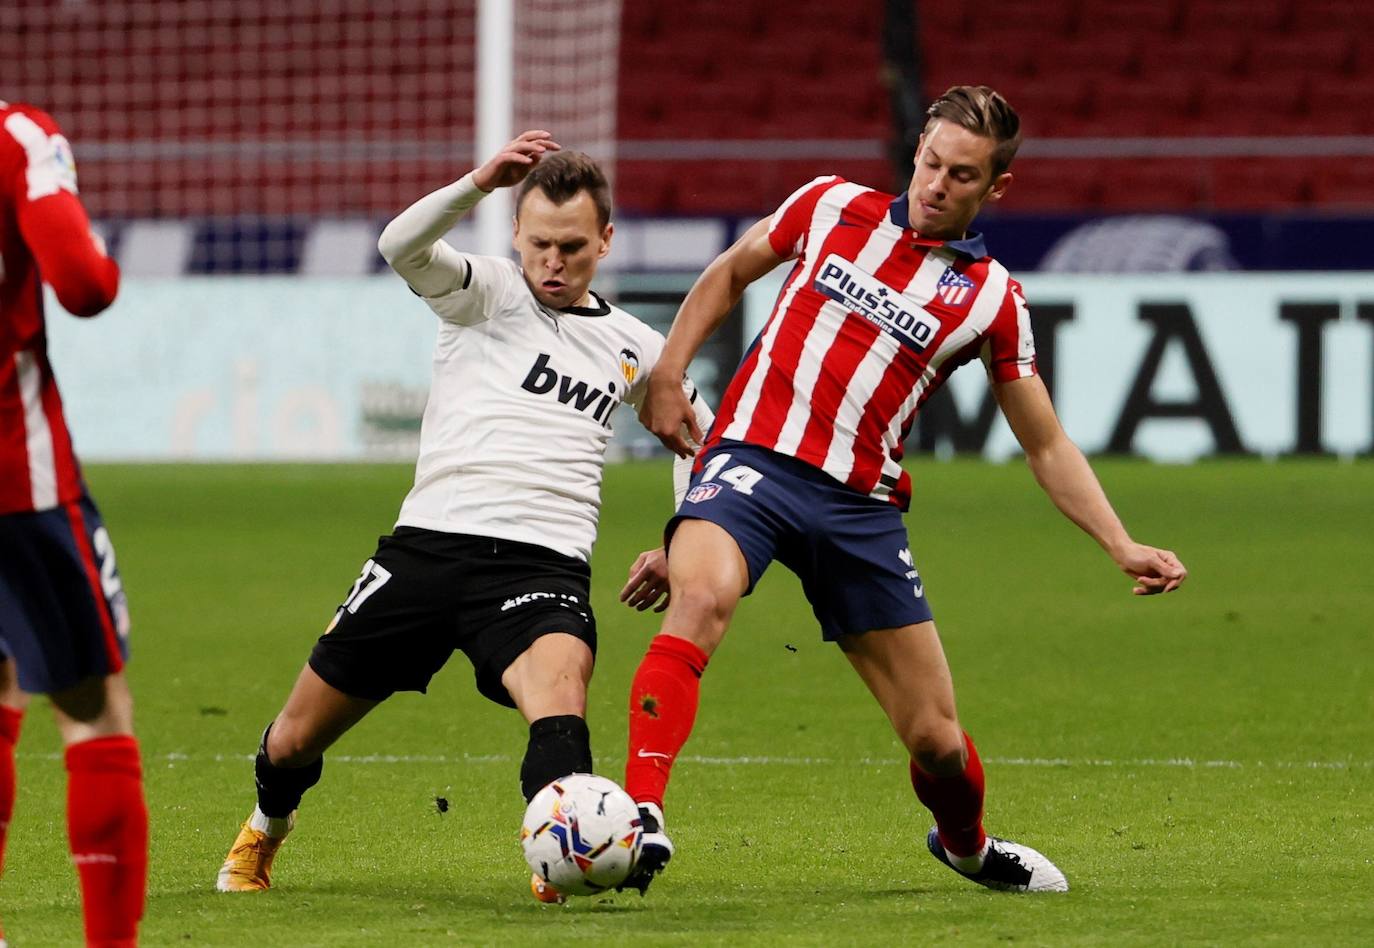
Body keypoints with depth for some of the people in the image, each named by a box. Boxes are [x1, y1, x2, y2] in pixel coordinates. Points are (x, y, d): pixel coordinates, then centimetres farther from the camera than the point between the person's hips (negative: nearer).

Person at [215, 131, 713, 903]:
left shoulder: (632, 347, 17)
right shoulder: (489, 292, 8)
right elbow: (401, 246, -14)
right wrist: (480, 183, -30)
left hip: (543, 563, 0)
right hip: (430, 544, 0)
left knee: (559, 687, -35)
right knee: (298, 737, 10)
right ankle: (264, 832, 43)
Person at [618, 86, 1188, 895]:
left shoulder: (992, 298, 6)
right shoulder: (832, 206, 6)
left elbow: (1046, 445, 12)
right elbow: (731, 274, 22)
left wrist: (1122, 547, 1)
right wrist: (668, 375, 10)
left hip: (860, 507, 2)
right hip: (753, 458, -2)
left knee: (937, 738, 5)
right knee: (701, 597, -36)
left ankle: (965, 842, 40)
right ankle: (641, 816, -43)